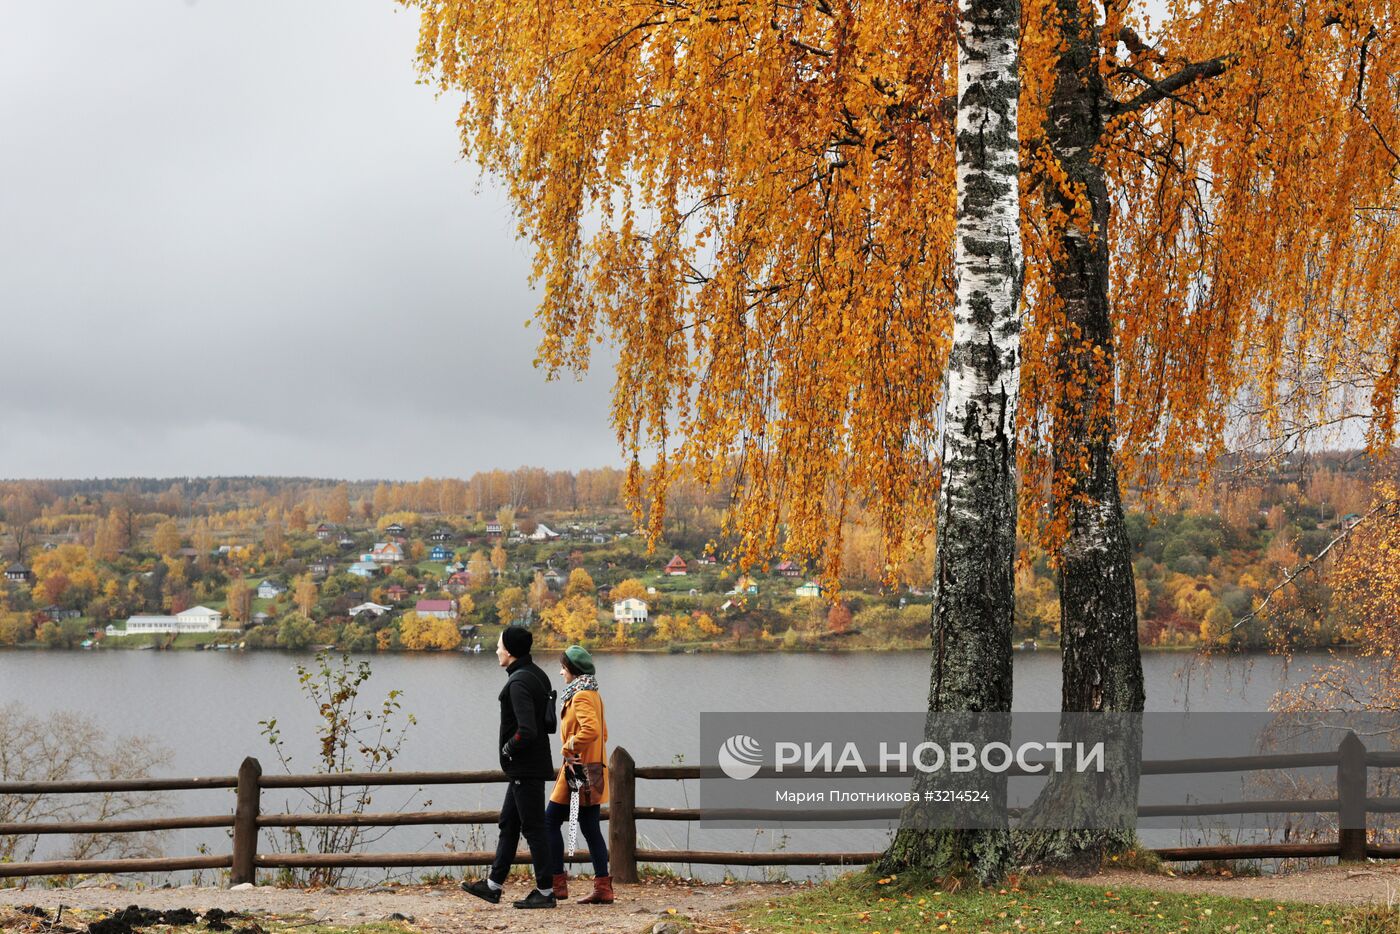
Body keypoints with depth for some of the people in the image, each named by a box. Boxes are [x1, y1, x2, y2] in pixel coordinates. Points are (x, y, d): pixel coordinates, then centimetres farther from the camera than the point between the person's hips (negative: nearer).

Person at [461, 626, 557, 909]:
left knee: (533, 827, -3)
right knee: (508, 824, 16)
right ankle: (493, 885, 24)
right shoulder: (536, 675, 11)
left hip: (525, 767, -10)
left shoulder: (519, 682, -20)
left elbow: (526, 730, -28)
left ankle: (545, 892, 3)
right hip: (526, 766, 10)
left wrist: (508, 749, -11)